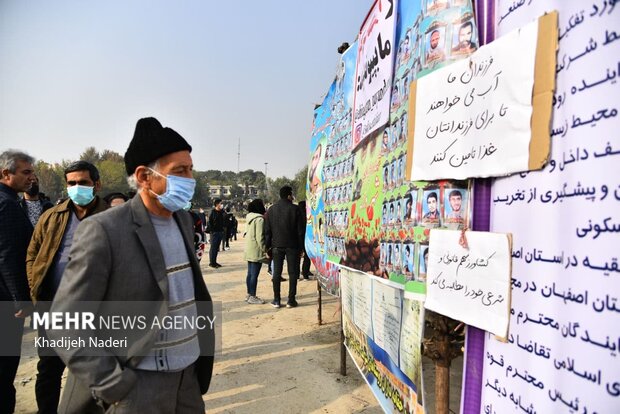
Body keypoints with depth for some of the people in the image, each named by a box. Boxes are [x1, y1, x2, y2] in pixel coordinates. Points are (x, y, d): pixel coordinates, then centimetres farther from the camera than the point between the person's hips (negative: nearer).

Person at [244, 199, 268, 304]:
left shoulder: (249, 217, 11)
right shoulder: (259, 219, -16)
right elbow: (260, 237, -20)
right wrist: (265, 250, -15)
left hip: (249, 250, 9)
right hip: (256, 251, -9)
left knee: (250, 273, 15)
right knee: (254, 274, -3)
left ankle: (249, 295, 24)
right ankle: (252, 297, 2)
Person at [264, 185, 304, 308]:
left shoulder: (271, 209, 5)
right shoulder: (295, 209, -5)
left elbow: (267, 230, 5)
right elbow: (300, 230, -5)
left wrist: (268, 246, 8)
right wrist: (301, 247, 2)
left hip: (276, 246, 3)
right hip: (292, 246, -3)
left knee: (277, 273, 8)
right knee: (293, 273, 4)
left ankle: (276, 300, 10)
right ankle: (291, 300, 5)